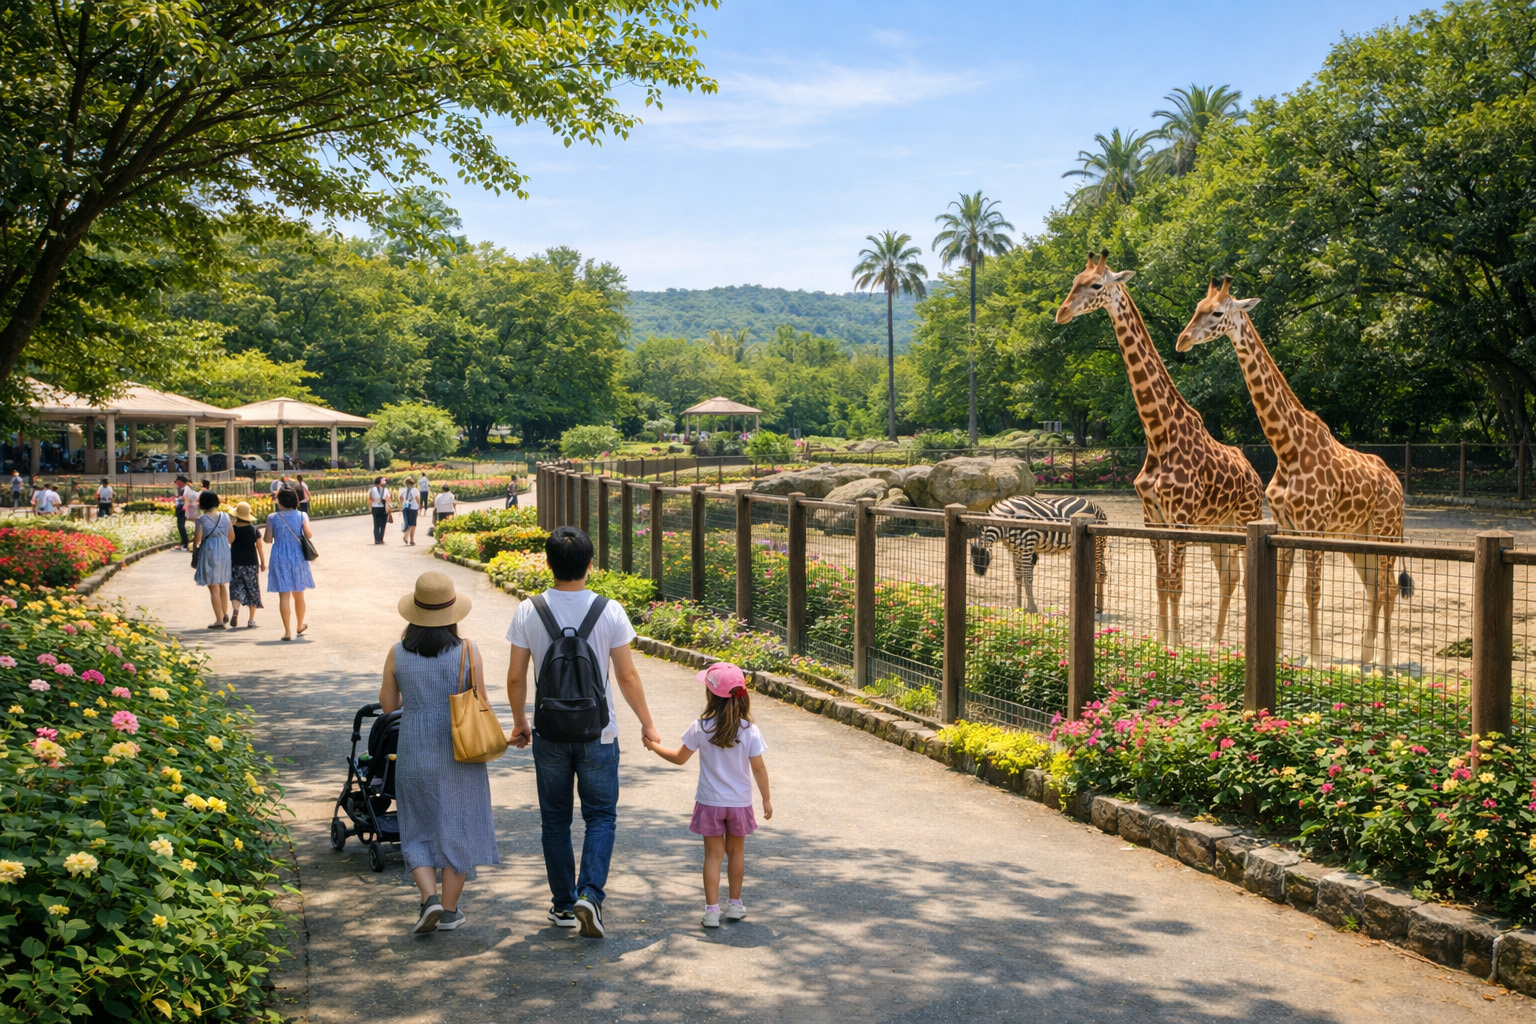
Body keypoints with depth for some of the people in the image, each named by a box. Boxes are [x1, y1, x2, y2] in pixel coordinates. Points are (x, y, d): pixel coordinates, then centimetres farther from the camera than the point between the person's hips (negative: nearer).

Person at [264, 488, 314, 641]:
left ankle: (288, 631, -8)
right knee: (298, 594, 16)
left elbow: (267, 539, -5)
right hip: (297, 556, 2)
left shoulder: (272, 518, -4)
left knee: (284, 595, -2)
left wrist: (263, 532, 17)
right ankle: (300, 626, 32)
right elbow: (308, 535, -8)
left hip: (279, 558, -2)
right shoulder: (301, 516, -2)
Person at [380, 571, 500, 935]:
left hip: (414, 754, 1)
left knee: (420, 830, 16)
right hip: (459, 754, -1)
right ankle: (449, 910, 16)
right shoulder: (467, 652, -11)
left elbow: (388, 704, 4)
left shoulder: (398, 654, -6)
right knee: (458, 828, 12)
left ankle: (430, 898, -1)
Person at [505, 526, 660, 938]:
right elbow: (627, 676, -7)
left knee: (555, 820, 14)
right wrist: (646, 724, 6)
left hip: (549, 733, 1)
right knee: (601, 816, 11)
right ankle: (590, 893, -6)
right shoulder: (609, 611, -11)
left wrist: (519, 722, 14)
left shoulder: (529, 611, -8)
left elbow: (515, 678, -3)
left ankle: (564, 905, 22)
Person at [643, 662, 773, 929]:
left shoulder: (701, 728, -14)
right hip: (740, 803, 1)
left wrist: (654, 746, 14)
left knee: (713, 854, 8)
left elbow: (680, 758, -3)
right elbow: (759, 768, -9)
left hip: (710, 803, -1)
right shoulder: (749, 730, -13)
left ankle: (712, 910, 7)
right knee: (736, 852, 18)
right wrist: (766, 799, 3)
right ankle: (734, 904, 28)